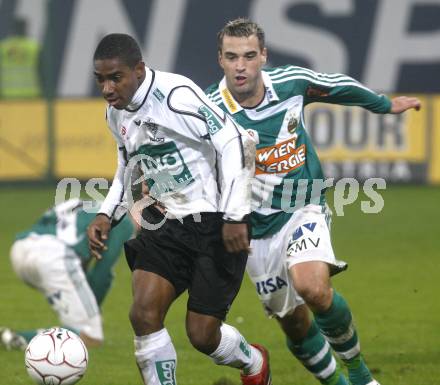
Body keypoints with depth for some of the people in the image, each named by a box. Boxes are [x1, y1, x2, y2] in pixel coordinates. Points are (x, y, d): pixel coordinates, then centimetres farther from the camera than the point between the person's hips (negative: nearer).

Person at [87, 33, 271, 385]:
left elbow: (235, 142, -22)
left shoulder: (175, 96, -21)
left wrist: (235, 216, -24)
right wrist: (106, 215, 9)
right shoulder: (117, 113, 7)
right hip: (167, 224, 7)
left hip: (216, 224, -7)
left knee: (202, 335, -2)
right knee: (144, 314, -13)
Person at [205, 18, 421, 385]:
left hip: (304, 209, -1)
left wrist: (386, 104, 29)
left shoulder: (292, 81, -9)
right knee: (294, 324, 7)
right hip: (257, 230, 1)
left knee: (313, 286, -29)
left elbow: (339, 86, 12)